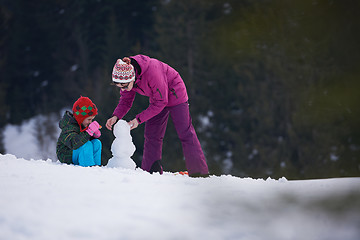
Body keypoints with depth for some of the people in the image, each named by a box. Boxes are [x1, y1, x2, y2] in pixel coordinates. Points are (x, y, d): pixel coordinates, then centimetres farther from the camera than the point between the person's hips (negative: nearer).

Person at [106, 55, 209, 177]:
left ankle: (199, 172, -7)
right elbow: (126, 100, -4)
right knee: (151, 135, 2)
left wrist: (138, 119, -30)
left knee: (185, 133, -9)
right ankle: (150, 171, 7)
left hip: (174, 93, -7)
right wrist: (116, 116, -23)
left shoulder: (152, 73, -38)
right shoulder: (126, 76, -17)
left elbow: (160, 103, -30)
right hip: (158, 98, 7)